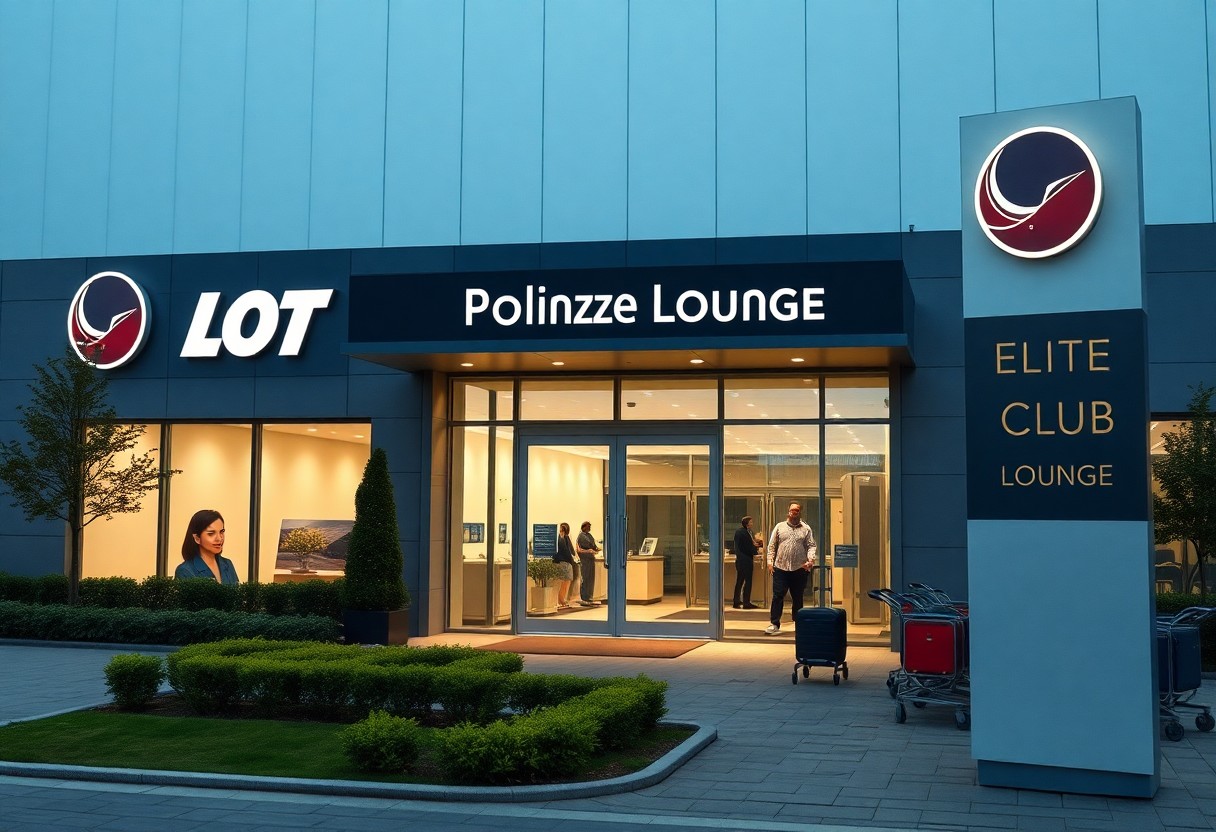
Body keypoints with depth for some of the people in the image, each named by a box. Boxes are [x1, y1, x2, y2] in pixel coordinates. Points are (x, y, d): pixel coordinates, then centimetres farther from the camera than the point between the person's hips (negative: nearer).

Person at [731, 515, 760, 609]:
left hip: (739, 559, 9)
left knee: (739, 581, 12)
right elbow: (748, 548, -17)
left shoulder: (738, 531, 11)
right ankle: (746, 603, -1)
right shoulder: (745, 533, -17)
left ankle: (736, 603, 16)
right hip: (746, 560, -9)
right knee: (748, 581, -3)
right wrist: (757, 552, -2)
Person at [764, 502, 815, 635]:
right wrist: (770, 561, -2)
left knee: (798, 598, 9)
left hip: (799, 569, 1)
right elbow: (772, 546, 7)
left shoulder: (806, 529, 8)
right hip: (780, 568, 0)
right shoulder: (779, 527, 8)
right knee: (778, 596, -4)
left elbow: (811, 546, 2)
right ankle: (774, 624, -1)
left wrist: (810, 559, -15)